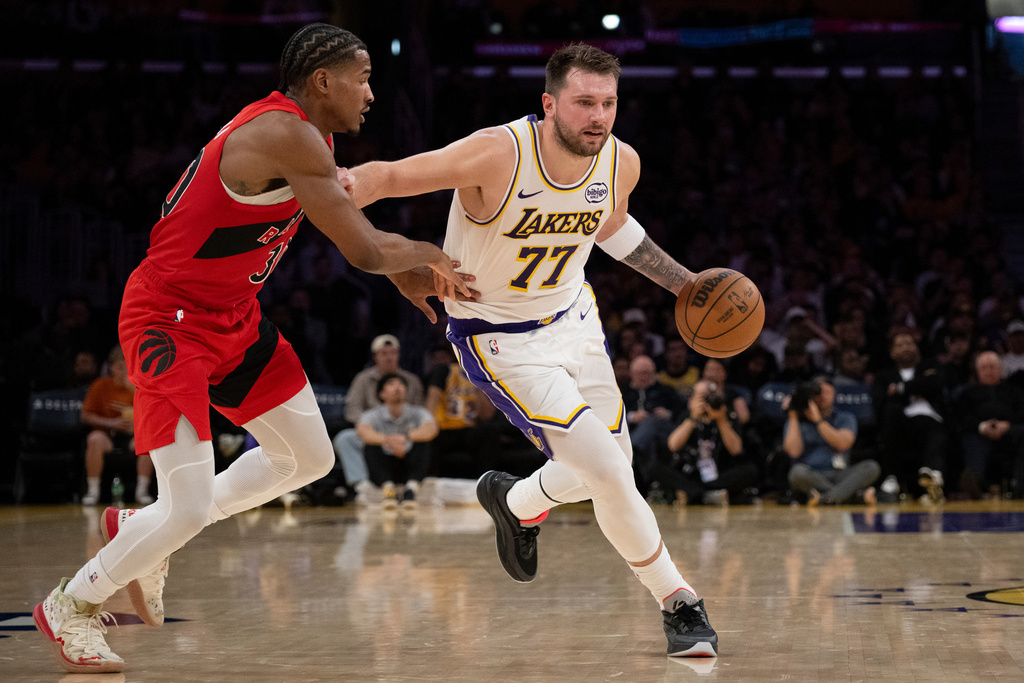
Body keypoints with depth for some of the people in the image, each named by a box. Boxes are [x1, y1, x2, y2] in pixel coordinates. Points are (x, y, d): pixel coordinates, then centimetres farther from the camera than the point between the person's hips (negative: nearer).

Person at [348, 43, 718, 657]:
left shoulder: (622, 163, -10)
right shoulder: (498, 155, -29)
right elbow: (391, 174, -26)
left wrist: (686, 285, 14)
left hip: (573, 317, 7)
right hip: (500, 341, -6)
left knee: (613, 467, 16)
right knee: (611, 475, -14)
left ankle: (515, 502, 48)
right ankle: (679, 603, 6)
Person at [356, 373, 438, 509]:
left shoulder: (417, 413, -4)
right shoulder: (373, 415, -6)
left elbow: (431, 429, -27)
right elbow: (363, 431, -30)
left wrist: (406, 437, -47)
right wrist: (388, 440, -52)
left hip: (410, 468, 1)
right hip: (383, 471, 0)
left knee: (422, 441, -24)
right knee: (371, 446, -26)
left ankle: (411, 488, -36)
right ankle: (388, 488, -39)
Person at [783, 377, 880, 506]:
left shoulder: (845, 418, 14)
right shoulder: (795, 421, 10)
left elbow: (842, 444, -8)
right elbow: (794, 451, -8)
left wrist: (818, 420, -9)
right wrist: (793, 417, -4)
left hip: (838, 475, 2)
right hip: (811, 477, -2)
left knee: (871, 467, -24)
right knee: (798, 471, -36)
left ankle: (826, 497, -42)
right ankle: (858, 495, -36)